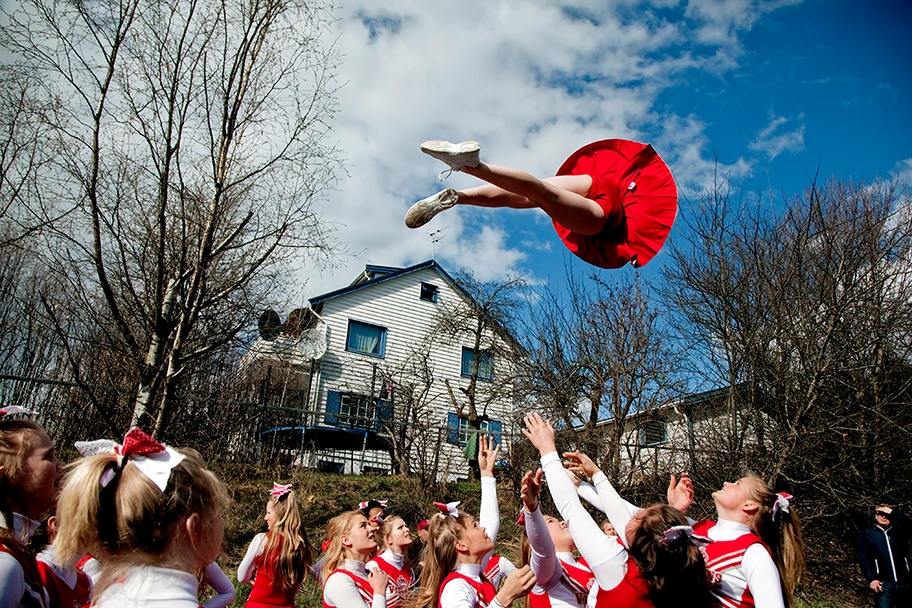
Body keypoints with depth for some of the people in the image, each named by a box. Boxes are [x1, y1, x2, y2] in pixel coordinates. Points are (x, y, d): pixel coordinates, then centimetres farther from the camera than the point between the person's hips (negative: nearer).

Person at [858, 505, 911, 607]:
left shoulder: (900, 532, 15)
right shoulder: (867, 534, 11)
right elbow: (863, 558, 1)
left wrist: (892, 512, -8)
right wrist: (871, 579, -10)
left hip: (904, 583, 2)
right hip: (883, 584, -2)